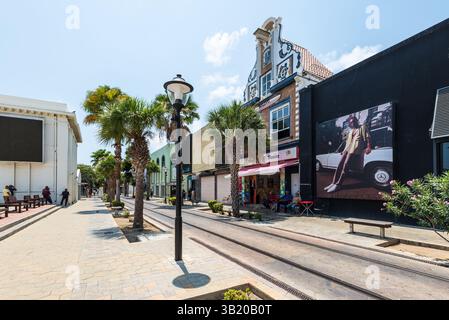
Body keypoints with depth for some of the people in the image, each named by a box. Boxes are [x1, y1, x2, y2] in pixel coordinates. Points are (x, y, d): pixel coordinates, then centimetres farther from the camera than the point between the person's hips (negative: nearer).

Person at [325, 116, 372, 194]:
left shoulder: (363, 127, 13)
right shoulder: (350, 131, 32)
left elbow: (368, 137, 2)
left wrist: (368, 147, -13)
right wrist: (344, 151, 24)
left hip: (355, 149, -7)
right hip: (347, 149, 7)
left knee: (346, 166, -18)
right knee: (340, 165, -4)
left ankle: (338, 184, -21)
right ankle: (334, 183, -4)